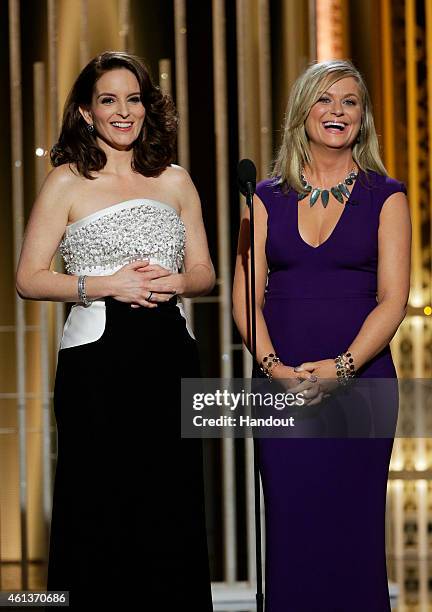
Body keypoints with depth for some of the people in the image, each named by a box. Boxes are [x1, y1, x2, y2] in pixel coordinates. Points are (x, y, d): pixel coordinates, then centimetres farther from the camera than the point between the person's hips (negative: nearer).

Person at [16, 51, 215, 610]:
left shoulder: (175, 181, 13)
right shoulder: (66, 182, 2)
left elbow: (204, 271, 16)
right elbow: (29, 279, -2)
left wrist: (175, 282, -6)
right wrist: (105, 285, -14)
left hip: (170, 356, 3)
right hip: (97, 359, -3)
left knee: (172, 517, 2)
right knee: (103, 517, -3)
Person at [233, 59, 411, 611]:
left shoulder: (385, 197, 4)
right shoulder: (267, 197, 9)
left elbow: (392, 300, -3)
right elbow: (246, 296, 4)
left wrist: (341, 367, -16)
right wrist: (274, 366, -12)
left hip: (360, 377, -1)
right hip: (281, 381, 2)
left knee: (354, 524, -1)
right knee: (289, 526, 1)